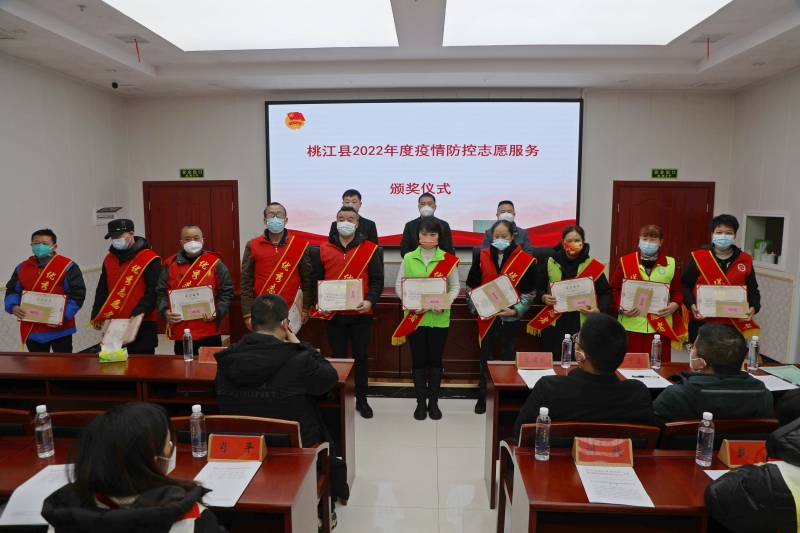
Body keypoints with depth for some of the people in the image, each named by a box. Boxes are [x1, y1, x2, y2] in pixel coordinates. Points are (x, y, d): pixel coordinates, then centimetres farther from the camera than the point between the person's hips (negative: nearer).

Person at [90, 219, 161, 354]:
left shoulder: (149, 259, -8)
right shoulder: (109, 259, 13)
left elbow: (154, 290, -15)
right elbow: (102, 290, 18)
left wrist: (139, 312, -25)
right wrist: (97, 316, 11)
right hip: (116, 323, 7)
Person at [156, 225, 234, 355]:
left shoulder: (215, 263, 2)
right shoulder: (170, 265, 7)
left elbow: (227, 292, 2)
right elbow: (161, 292, 10)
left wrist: (217, 312, -12)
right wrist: (165, 311, -8)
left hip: (209, 331, -2)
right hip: (180, 331, 2)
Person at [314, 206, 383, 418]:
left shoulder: (370, 249, 1)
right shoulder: (324, 249, 6)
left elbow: (377, 280, -2)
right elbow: (317, 280, 8)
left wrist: (370, 301, -18)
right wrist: (319, 302, -7)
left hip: (360, 314, -1)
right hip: (333, 315, 1)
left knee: (361, 357, 7)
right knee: (338, 357, 10)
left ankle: (362, 400, 21)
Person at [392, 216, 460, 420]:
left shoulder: (448, 259, -2)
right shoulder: (408, 258, 0)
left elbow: (455, 286, 2)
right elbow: (399, 284, 4)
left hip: (439, 318, 0)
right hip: (415, 317, 0)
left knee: (435, 360, 9)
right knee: (418, 360, 8)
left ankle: (434, 402, 24)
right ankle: (420, 402, 21)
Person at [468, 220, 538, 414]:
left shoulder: (525, 260, -8)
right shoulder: (482, 257, -3)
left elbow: (529, 292, -4)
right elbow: (471, 286, 4)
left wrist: (515, 310, -15)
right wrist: (475, 307, -7)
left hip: (510, 317, -1)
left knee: (508, 357, 12)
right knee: (486, 356, 11)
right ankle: (482, 396, 22)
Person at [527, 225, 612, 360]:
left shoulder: (593, 266, 2)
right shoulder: (550, 263, 3)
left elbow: (606, 292, 7)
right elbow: (537, 288, 9)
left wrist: (599, 309, -11)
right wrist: (543, 297, -12)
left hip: (583, 324, 0)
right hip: (554, 324, 0)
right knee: (553, 363, 5)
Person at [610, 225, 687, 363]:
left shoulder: (670, 264, 7)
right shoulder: (625, 261, 3)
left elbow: (678, 290, 9)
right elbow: (614, 288, 3)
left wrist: (675, 305, -10)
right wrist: (620, 307, -12)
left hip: (661, 326, 1)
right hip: (631, 325, -1)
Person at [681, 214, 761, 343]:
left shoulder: (745, 260, 6)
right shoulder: (698, 257, -1)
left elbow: (752, 290, 12)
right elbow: (685, 285, 1)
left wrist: (753, 307, -7)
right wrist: (692, 304, -16)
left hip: (733, 325, 2)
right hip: (702, 323, -2)